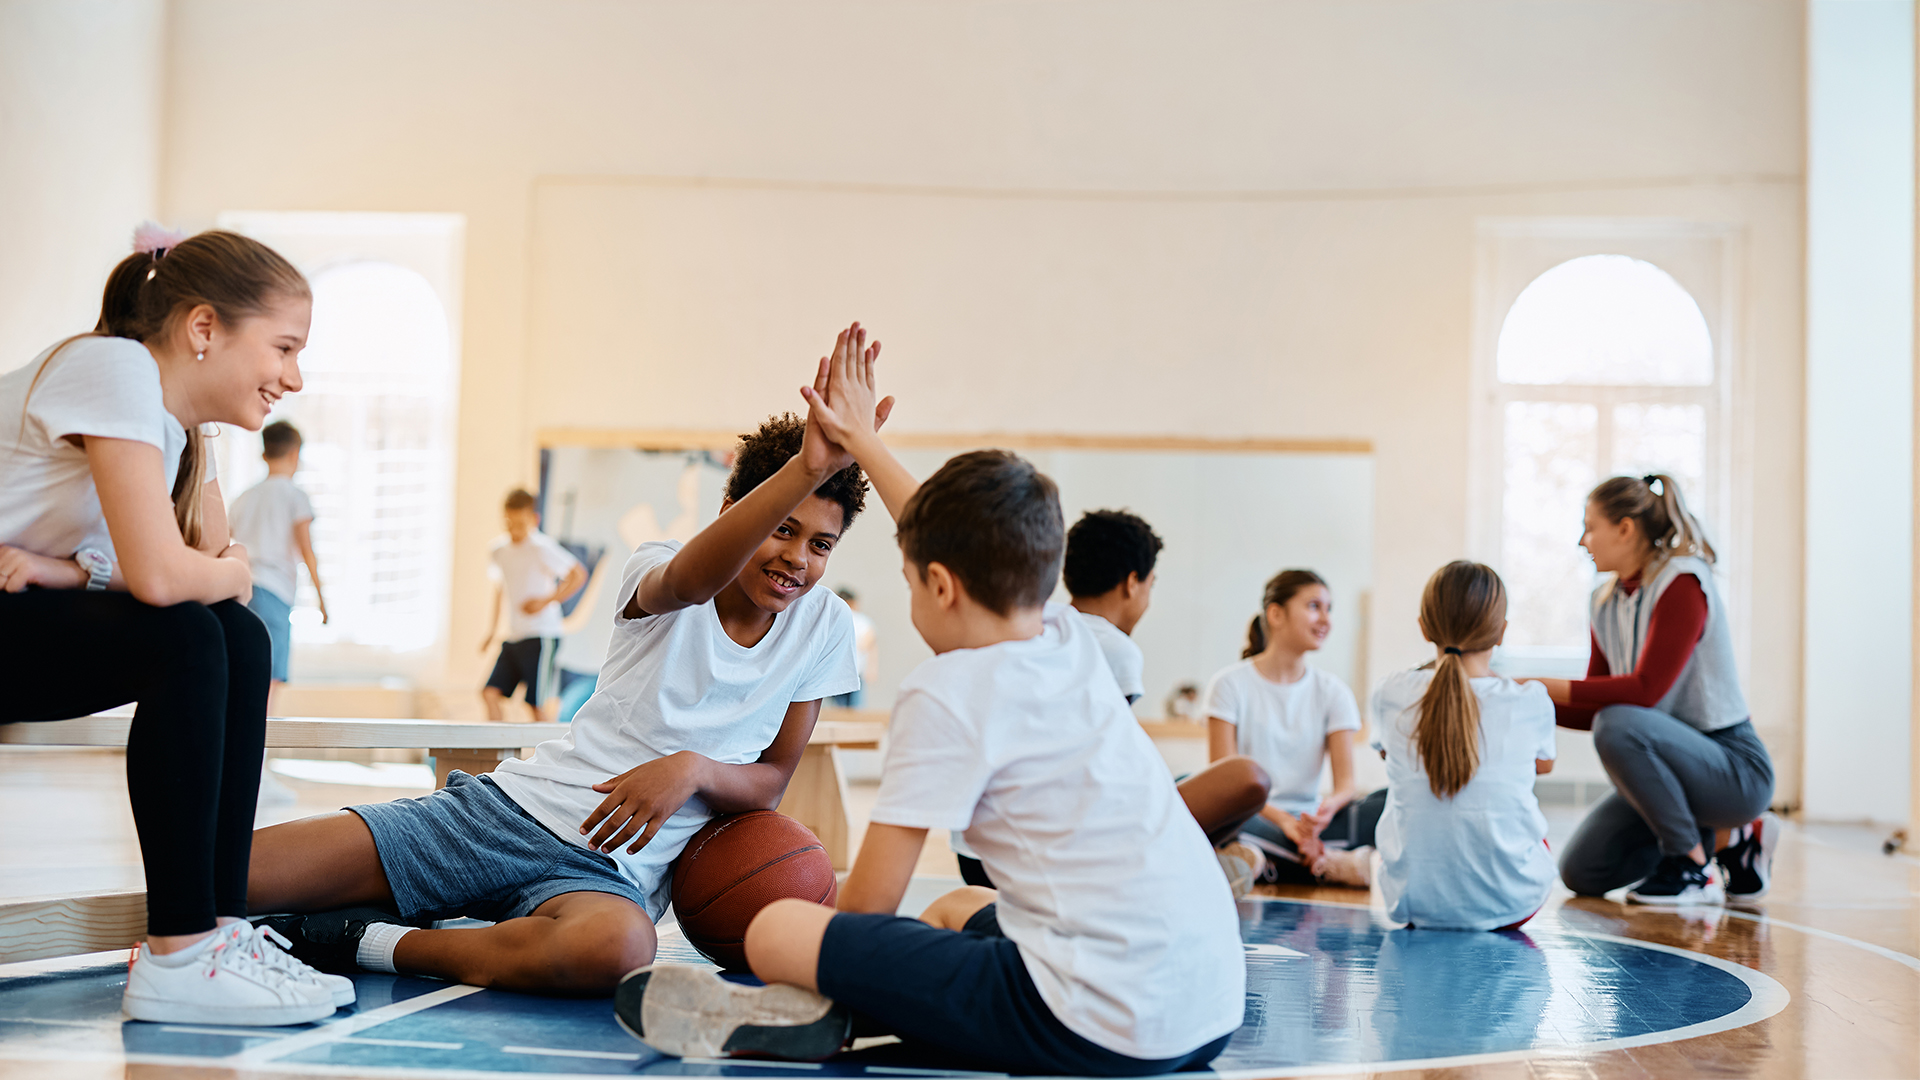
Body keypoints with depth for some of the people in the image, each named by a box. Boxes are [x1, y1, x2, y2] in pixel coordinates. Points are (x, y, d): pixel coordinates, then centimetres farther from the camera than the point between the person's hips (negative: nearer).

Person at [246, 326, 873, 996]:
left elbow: (771, 781, 11)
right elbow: (689, 579, -28)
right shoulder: (657, 576, -1)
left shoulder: (824, 627, 7)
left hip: (612, 875, 3)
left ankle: (366, 942, -21)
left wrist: (694, 769, -14)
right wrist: (807, 470, -46)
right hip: (507, 805, -2)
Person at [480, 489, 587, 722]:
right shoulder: (498, 551, 10)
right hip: (512, 638, 7)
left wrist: (546, 601, -16)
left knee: (537, 704, -6)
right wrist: (491, 630, 24)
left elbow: (578, 575, -13)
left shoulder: (542, 548, -10)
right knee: (490, 692, -7)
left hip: (541, 637, -7)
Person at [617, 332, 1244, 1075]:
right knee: (956, 907, 32)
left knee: (775, 931, -8)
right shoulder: (1073, 642, 14)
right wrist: (858, 439, 43)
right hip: (1212, 1010, 9)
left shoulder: (950, 691, -8)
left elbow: (872, 901, -4)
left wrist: (816, 943, 16)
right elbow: (953, 539, 33)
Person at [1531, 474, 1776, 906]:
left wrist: (1545, 685, -26)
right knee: (1581, 873, 0)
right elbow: (1592, 710, 9)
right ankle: (1726, 837, 13)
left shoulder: (1683, 583, -17)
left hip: (1735, 768, -8)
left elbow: (1645, 690, -27)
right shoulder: (1606, 601, 7)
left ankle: (1691, 868, -16)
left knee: (1619, 725, -34)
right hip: (1672, 763, 9)